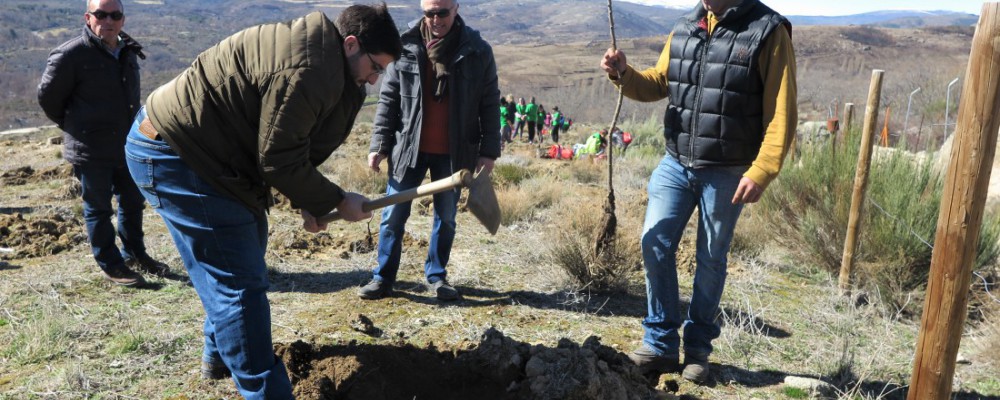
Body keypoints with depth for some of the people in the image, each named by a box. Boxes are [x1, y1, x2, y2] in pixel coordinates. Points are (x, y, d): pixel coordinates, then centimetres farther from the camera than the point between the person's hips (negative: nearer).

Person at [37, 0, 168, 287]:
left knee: (133, 202, 16)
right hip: (90, 151, -6)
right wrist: (74, 127, 5)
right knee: (98, 208, 6)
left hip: (127, 146, 7)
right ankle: (111, 265, 17)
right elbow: (48, 97, -5)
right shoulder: (70, 55, -15)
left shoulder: (129, 53, 7)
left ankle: (134, 253, 33)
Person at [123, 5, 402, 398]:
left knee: (245, 253, 22)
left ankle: (219, 356, 39)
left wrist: (307, 202, 11)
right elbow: (279, 160, -21)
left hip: (193, 145, 11)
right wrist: (337, 201, -10)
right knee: (240, 282, -8)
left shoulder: (316, 52, 9)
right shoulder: (306, 70, -25)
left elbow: (284, 148, 15)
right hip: (171, 155, -11)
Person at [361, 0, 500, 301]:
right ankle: (383, 278, 18)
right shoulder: (406, 46, -3)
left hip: (454, 152, 0)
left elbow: (489, 105, 0)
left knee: (446, 217, 11)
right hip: (409, 147, 0)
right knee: (393, 216, 5)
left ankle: (436, 276, 27)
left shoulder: (477, 51, -4)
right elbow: (388, 100, 1)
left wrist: (489, 150, -6)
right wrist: (379, 144, -3)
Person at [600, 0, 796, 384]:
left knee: (711, 260, 8)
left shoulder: (768, 31, -10)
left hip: (727, 173, -4)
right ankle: (660, 344, 13)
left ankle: (698, 349, 24)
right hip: (675, 163, 4)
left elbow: (781, 111, -12)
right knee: (655, 245, -1)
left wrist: (761, 171, -20)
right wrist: (623, 74, -8)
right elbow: (658, 83, 14)